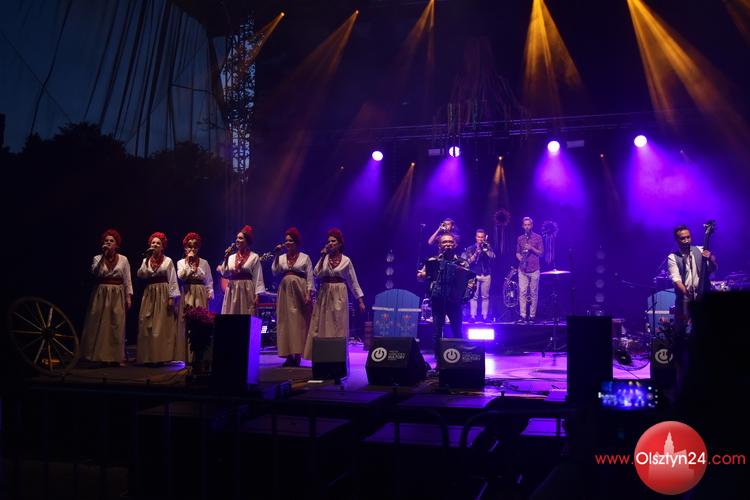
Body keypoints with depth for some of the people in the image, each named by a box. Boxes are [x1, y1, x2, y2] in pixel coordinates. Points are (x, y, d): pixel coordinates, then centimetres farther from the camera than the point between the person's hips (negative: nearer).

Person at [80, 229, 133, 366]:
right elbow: (95, 273, -14)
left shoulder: (123, 259, 6)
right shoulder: (97, 258, 6)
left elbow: (127, 280, 4)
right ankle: (100, 356, 3)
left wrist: (129, 297, -3)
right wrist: (104, 255, -16)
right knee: (99, 325, -3)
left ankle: (115, 358, 5)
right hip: (101, 294, 0)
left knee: (116, 326, 0)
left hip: (117, 295, 0)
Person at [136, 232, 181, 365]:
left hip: (163, 294, -3)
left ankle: (162, 356, -1)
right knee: (147, 325, 0)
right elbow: (140, 275, -5)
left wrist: (171, 297, -11)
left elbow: (172, 281, -3)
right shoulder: (146, 260, 11)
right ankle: (148, 356, 6)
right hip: (149, 294, 3)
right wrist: (147, 260, -11)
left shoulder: (168, 261, 1)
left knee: (163, 326, -4)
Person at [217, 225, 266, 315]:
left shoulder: (254, 257, 0)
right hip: (232, 291, 4)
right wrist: (226, 258, -2)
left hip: (247, 290, -4)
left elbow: (258, 278, -3)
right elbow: (225, 274, 4)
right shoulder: (231, 257, 12)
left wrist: (257, 295, -10)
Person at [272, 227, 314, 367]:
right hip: (285, 291, 3)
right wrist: (276, 256, -6)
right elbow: (275, 272, -2)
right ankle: (289, 355, 2)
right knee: (286, 321, 0)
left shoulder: (305, 257, 3)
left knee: (299, 321, -5)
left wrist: (308, 293, -11)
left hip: (299, 291, -3)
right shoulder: (282, 257, 12)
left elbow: (310, 277, -1)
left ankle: (297, 355, -3)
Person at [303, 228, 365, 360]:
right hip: (324, 294, 2)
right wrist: (323, 257, -12)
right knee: (321, 326, 2)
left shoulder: (346, 260, 1)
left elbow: (353, 281, 4)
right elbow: (317, 274, -8)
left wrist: (360, 300, 1)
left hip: (339, 295, -2)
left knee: (338, 327, 0)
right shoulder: (324, 258, 6)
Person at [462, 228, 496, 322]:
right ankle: (472, 316, -4)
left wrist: (485, 249, -15)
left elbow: (492, 256, -6)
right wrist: (476, 253, -14)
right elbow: (469, 261, -3)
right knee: (474, 296, -6)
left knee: (485, 296, 2)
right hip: (474, 275, -2)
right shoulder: (470, 248, 6)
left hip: (486, 275, 2)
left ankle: (484, 316, 4)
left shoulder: (488, 247, 11)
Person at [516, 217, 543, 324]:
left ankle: (532, 316, 6)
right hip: (522, 269, 2)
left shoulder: (538, 238, 3)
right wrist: (519, 257, -5)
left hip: (534, 269, -2)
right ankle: (522, 316, -4)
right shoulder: (520, 238, 12)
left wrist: (531, 248, -13)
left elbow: (541, 253, 2)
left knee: (533, 293, 1)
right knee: (522, 292, -5)